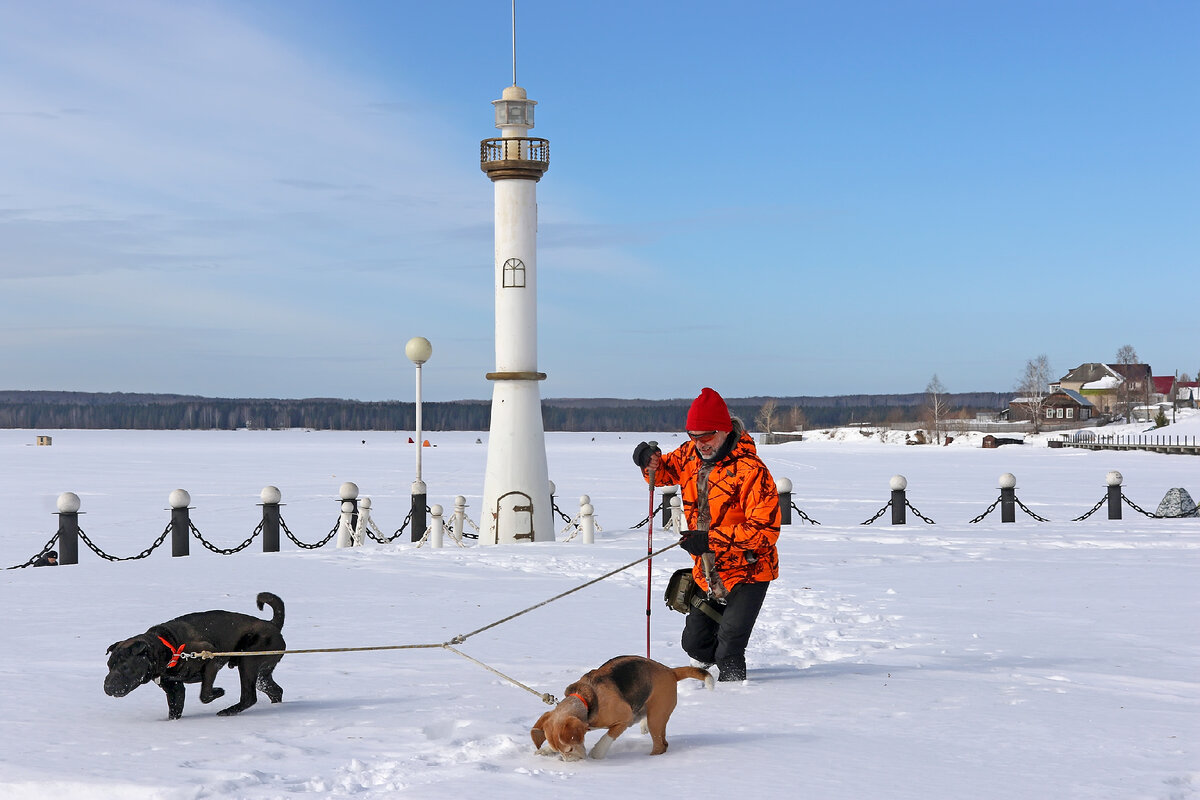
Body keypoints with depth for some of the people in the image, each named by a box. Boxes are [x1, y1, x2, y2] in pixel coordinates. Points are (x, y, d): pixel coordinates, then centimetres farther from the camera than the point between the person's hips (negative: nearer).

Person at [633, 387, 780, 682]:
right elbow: (666, 471, 19)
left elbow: (765, 529, -27)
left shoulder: (751, 470, -25)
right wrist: (652, 462, -6)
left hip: (748, 571, -7)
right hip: (708, 573, 7)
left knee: (728, 650, -11)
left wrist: (711, 539, -31)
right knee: (695, 642, 16)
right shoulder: (691, 455, -3)